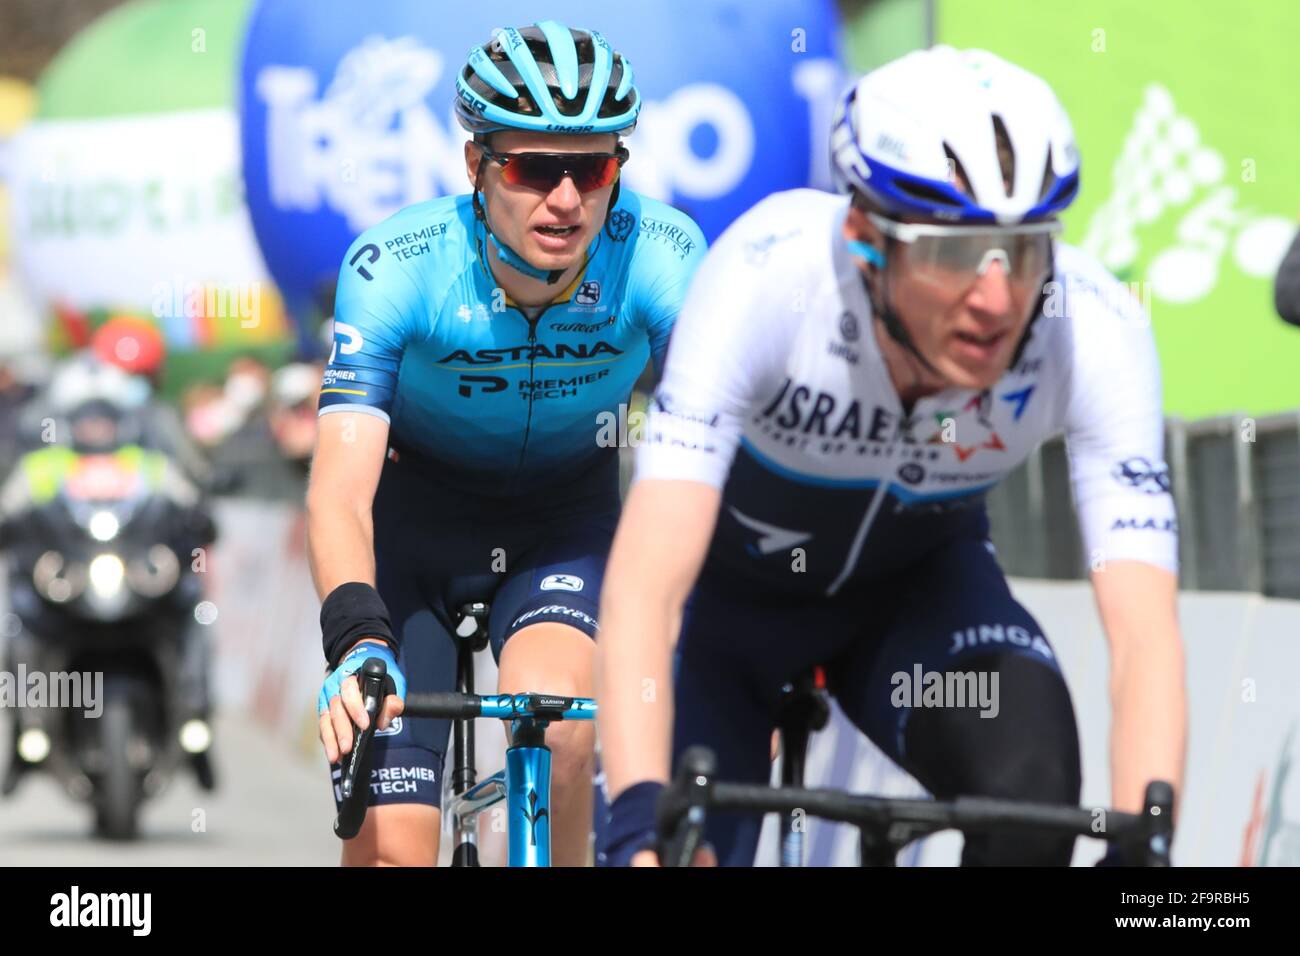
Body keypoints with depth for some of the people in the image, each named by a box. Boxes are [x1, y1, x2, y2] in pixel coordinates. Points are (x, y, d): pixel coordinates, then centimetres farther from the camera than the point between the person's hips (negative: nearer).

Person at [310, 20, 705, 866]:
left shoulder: (659, 254, -26)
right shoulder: (395, 265, -29)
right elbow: (341, 487, -37)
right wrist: (358, 642, -54)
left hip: (566, 519, 1)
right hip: (415, 518, -1)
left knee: (554, 709, -32)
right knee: (391, 845, -10)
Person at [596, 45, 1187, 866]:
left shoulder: (1097, 329, -32)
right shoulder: (768, 274, -38)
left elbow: (1145, 631, -36)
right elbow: (642, 588, -45)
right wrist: (641, 822, -59)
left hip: (916, 579, 1)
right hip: (729, 579, -1)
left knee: (1027, 779, -29)